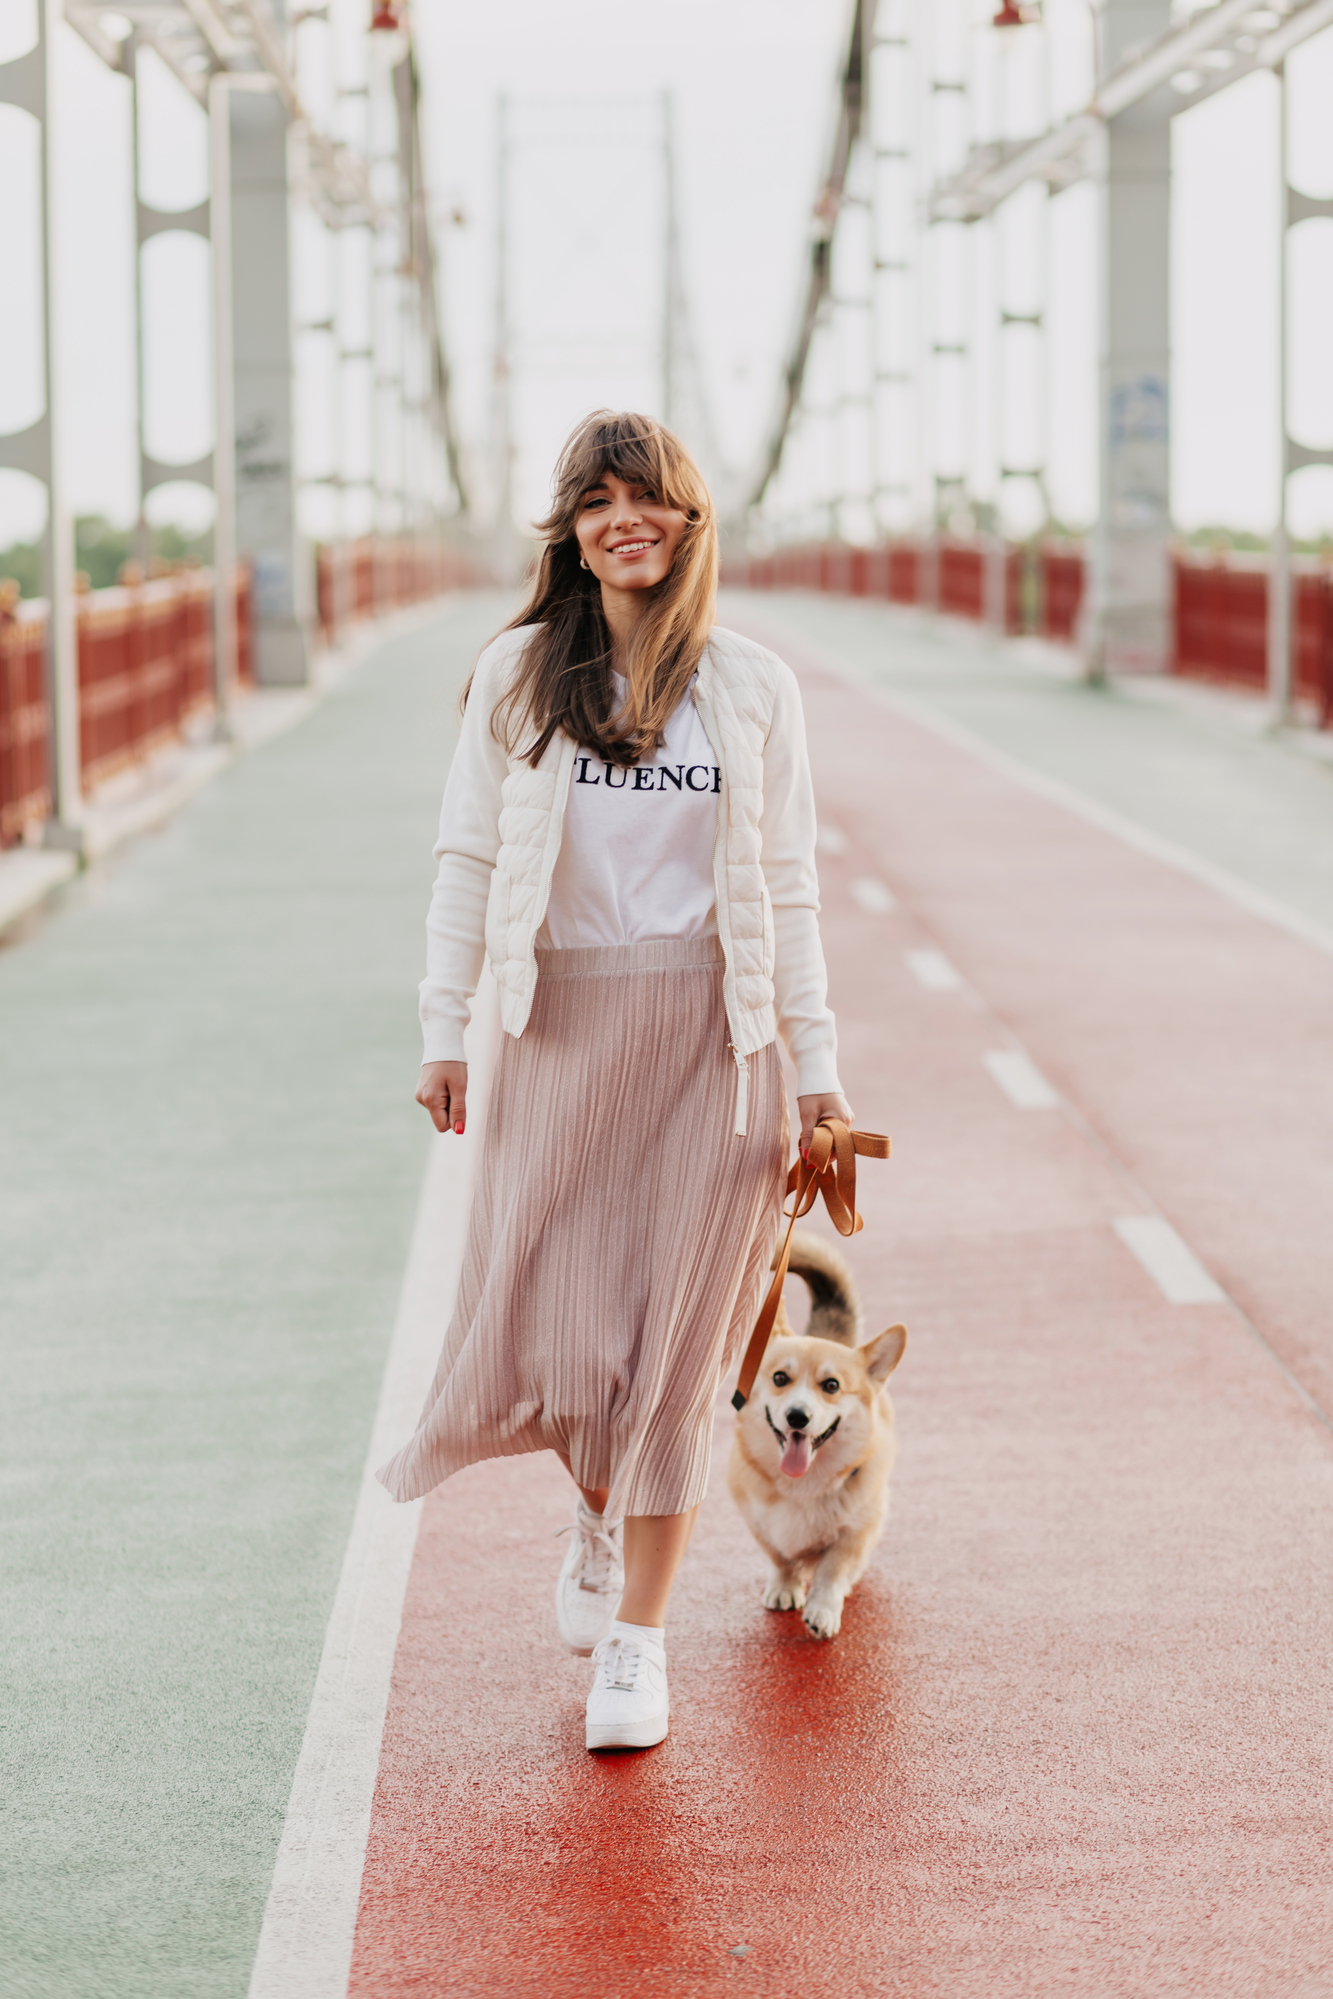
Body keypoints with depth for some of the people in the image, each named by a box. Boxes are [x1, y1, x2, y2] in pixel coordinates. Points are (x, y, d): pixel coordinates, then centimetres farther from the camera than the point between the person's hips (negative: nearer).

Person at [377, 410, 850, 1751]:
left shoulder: (753, 688, 4)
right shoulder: (517, 675, 4)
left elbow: (786, 890, 5)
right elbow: (468, 860, 5)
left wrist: (816, 1066, 3)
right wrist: (442, 1029, 0)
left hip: (711, 1034, 0)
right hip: (562, 1023, 0)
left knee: (674, 1340, 2)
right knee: (546, 1328, -4)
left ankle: (636, 1641, 14)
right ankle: (600, 1514, 31)